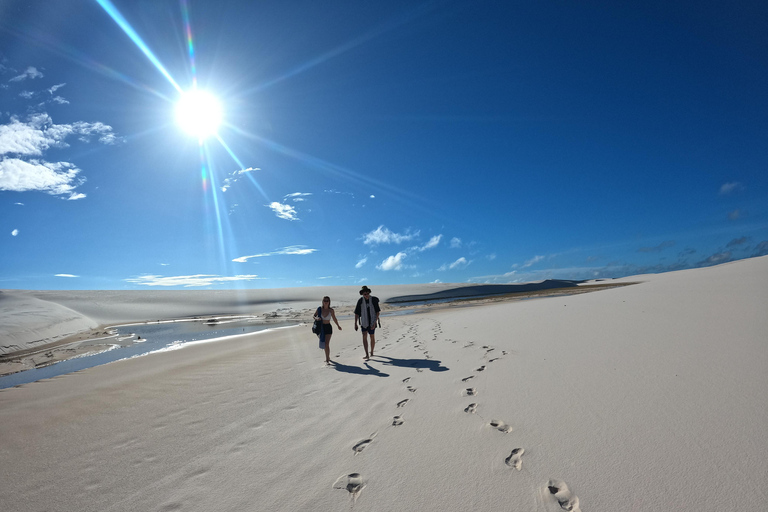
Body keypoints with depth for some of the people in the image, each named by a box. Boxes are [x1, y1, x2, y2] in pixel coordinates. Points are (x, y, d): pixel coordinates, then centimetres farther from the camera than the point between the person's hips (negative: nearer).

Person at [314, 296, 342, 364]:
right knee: (323, 343, 16)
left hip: (328, 328, -3)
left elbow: (334, 318, 7)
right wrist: (317, 318, -19)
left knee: (327, 344, -12)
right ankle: (328, 357, 37)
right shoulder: (319, 309, -6)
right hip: (320, 328, 3)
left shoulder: (331, 310, -8)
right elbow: (314, 316, 5)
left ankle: (327, 360, -4)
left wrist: (338, 326, 19)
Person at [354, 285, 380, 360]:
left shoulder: (374, 300, -12)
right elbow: (357, 313, -2)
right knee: (364, 336, -12)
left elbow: (378, 312, -10)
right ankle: (367, 355, -12)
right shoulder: (360, 301, -5)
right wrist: (355, 324, -8)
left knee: (372, 337, 9)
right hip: (364, 321, 1)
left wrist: (375, 322, -19)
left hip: (372, 321, -1)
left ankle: (372, 352, 30)